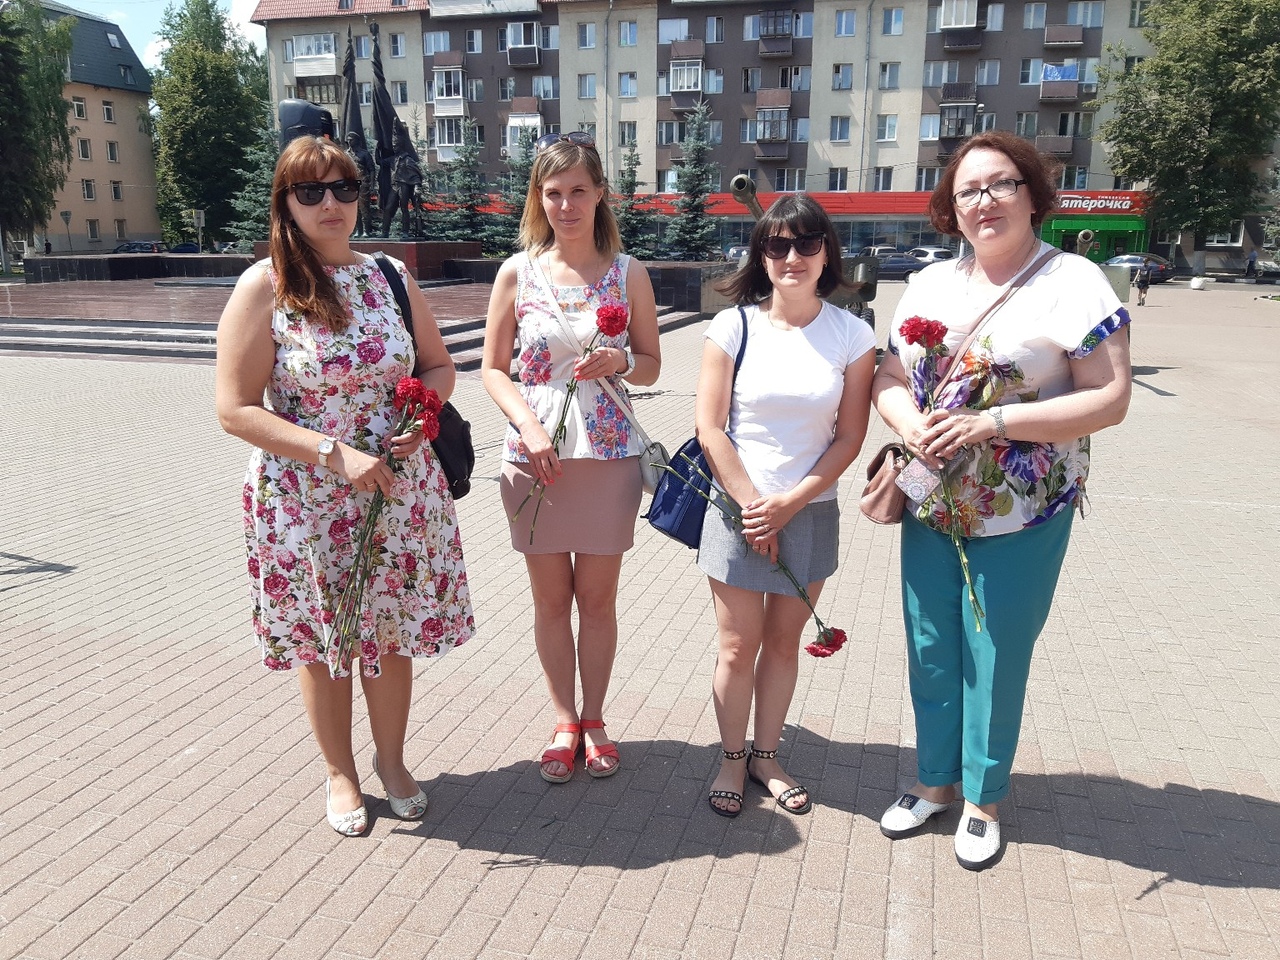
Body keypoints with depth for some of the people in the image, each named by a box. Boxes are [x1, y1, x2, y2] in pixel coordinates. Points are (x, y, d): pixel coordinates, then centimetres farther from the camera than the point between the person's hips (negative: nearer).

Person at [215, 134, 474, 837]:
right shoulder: (263, 288, -9)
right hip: (306, 502, -3)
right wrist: (335, 452, -20)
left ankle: (391, 759, 37)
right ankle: (340, 772, 36)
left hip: (399, 490, 3)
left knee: (391, 631, 13)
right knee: (319, 640, 12)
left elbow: (438, 366, 12)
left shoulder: (389, 277, 4)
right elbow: (235, 410, -12)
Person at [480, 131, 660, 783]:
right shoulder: (516, 273, -1)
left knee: (598, 597, 11)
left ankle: (594, 719, 30)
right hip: (535, 455, 0)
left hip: (608, 457, 0)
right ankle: (564, 722, 29)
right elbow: (493, 368, 2)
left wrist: (620, 362, -16)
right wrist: (529, 427, -14)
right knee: (551, 600, 11)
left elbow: (651, 364, 7)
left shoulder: (628, 274, 0)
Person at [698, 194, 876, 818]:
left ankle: (766, 756, 31)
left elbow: (849, 437, -2)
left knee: (784, 642, 14)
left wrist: (789, 503, -10)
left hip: (811, 512, 2)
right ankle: (732, 760, 27)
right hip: (738, 508, -1)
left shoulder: (851, 335, -1)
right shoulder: (734, 325, -5)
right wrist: (753, 507, -10)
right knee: (737, 648, 7)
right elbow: (709, 427, -7)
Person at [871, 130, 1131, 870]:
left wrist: (996, 422, -23)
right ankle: (936, 780, 36)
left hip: (1021, 519, -4)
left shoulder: (1073, 282, -8)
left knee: (995, 661, 8)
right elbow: (889, 379, 8)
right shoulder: (931, 284, 7)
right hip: (931, 510, 5)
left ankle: (982, 798, 30)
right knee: (931, 654, 14)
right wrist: (909, 422, -15)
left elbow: (1110, 398, -14)